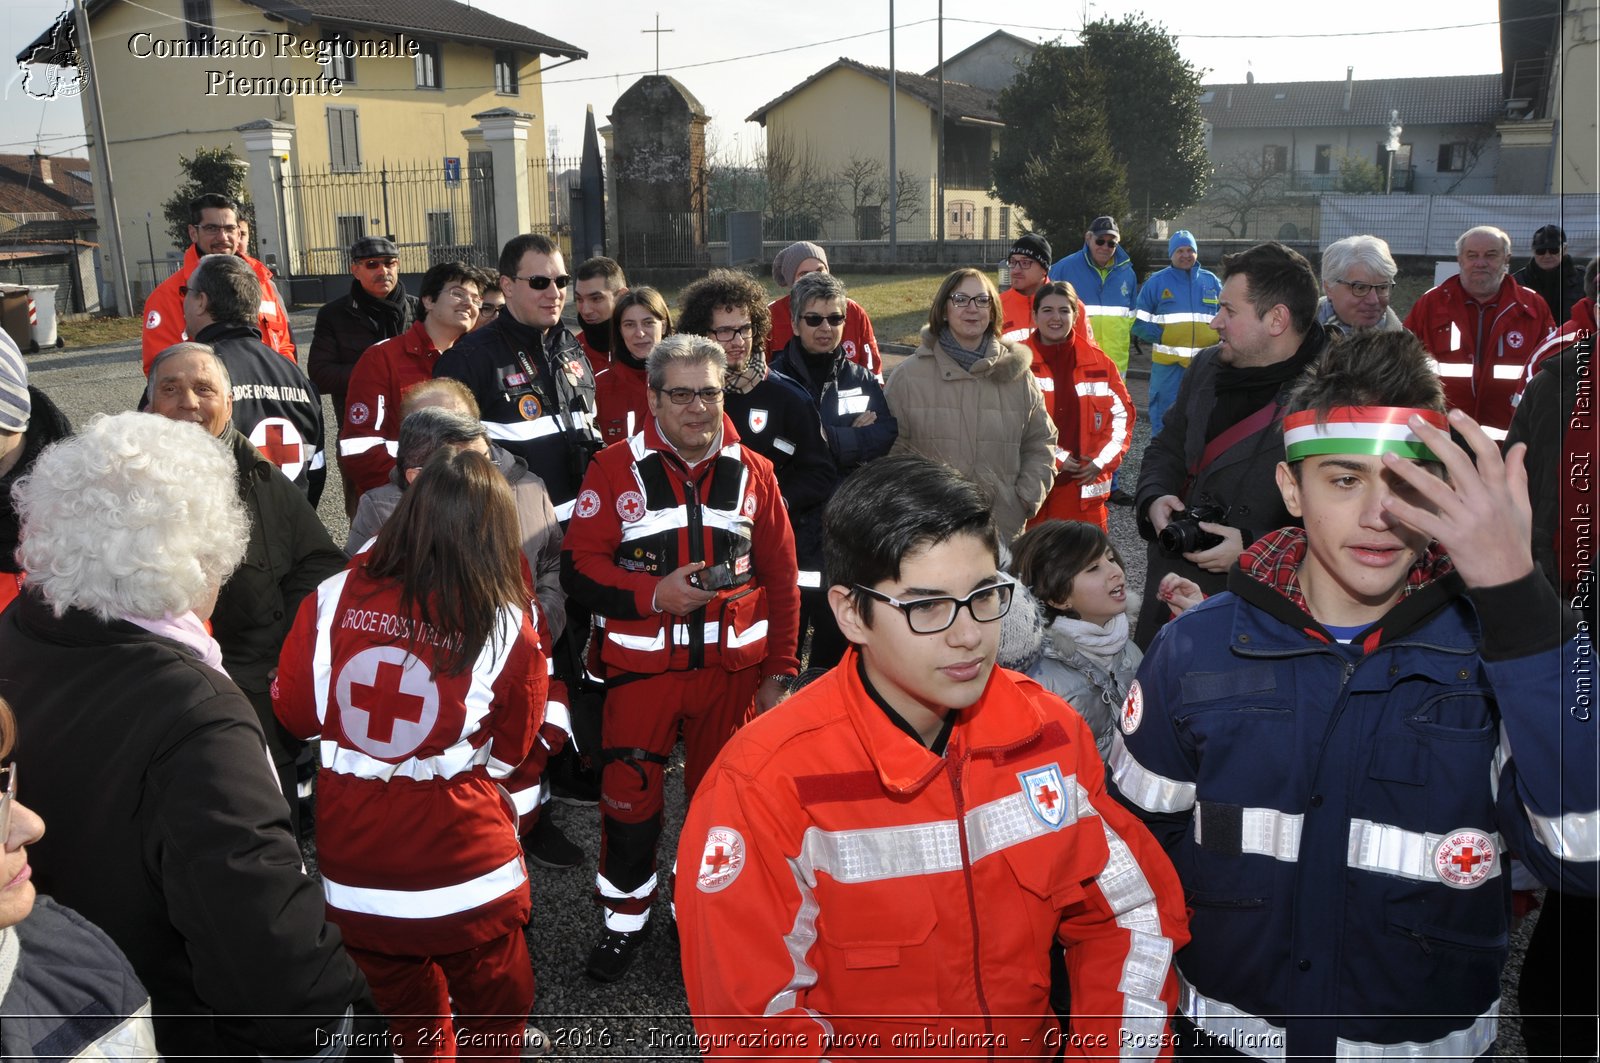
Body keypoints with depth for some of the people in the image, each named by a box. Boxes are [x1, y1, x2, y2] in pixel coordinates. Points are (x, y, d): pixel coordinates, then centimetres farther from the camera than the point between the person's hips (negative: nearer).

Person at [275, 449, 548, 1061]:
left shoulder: (333, 598, -12)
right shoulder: (507, 627, -16)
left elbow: (295, 712, 1)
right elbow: (511, 751, -2)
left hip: (352, 870, 3)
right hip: (461, 866, -3)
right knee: (496, 1014, 21)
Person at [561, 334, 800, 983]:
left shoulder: (753, 473, 2)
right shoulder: (617, 469, -4)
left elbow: (781, 579, 6)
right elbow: (578, 565, -5)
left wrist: (778, 672, 5)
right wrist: (654, 594, -18)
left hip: (731, 667, 2)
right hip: (641, 665, -1)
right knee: (629, 797, 3)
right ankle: (625, 917, 26)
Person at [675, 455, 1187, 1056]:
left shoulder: (1048, 732, -4)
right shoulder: (765, 787, -19)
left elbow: (1132, 914, 5)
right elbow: (757, 1028, -14)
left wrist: (1116, 1049, -7)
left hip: (1029, 1048, 5)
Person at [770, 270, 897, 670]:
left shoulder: (862, 380, 9)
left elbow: (887, 436, -7)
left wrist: (826, 439, -17)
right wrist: (854, 438, -15)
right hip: (790, 536, -4)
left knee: (837, 652, 15)